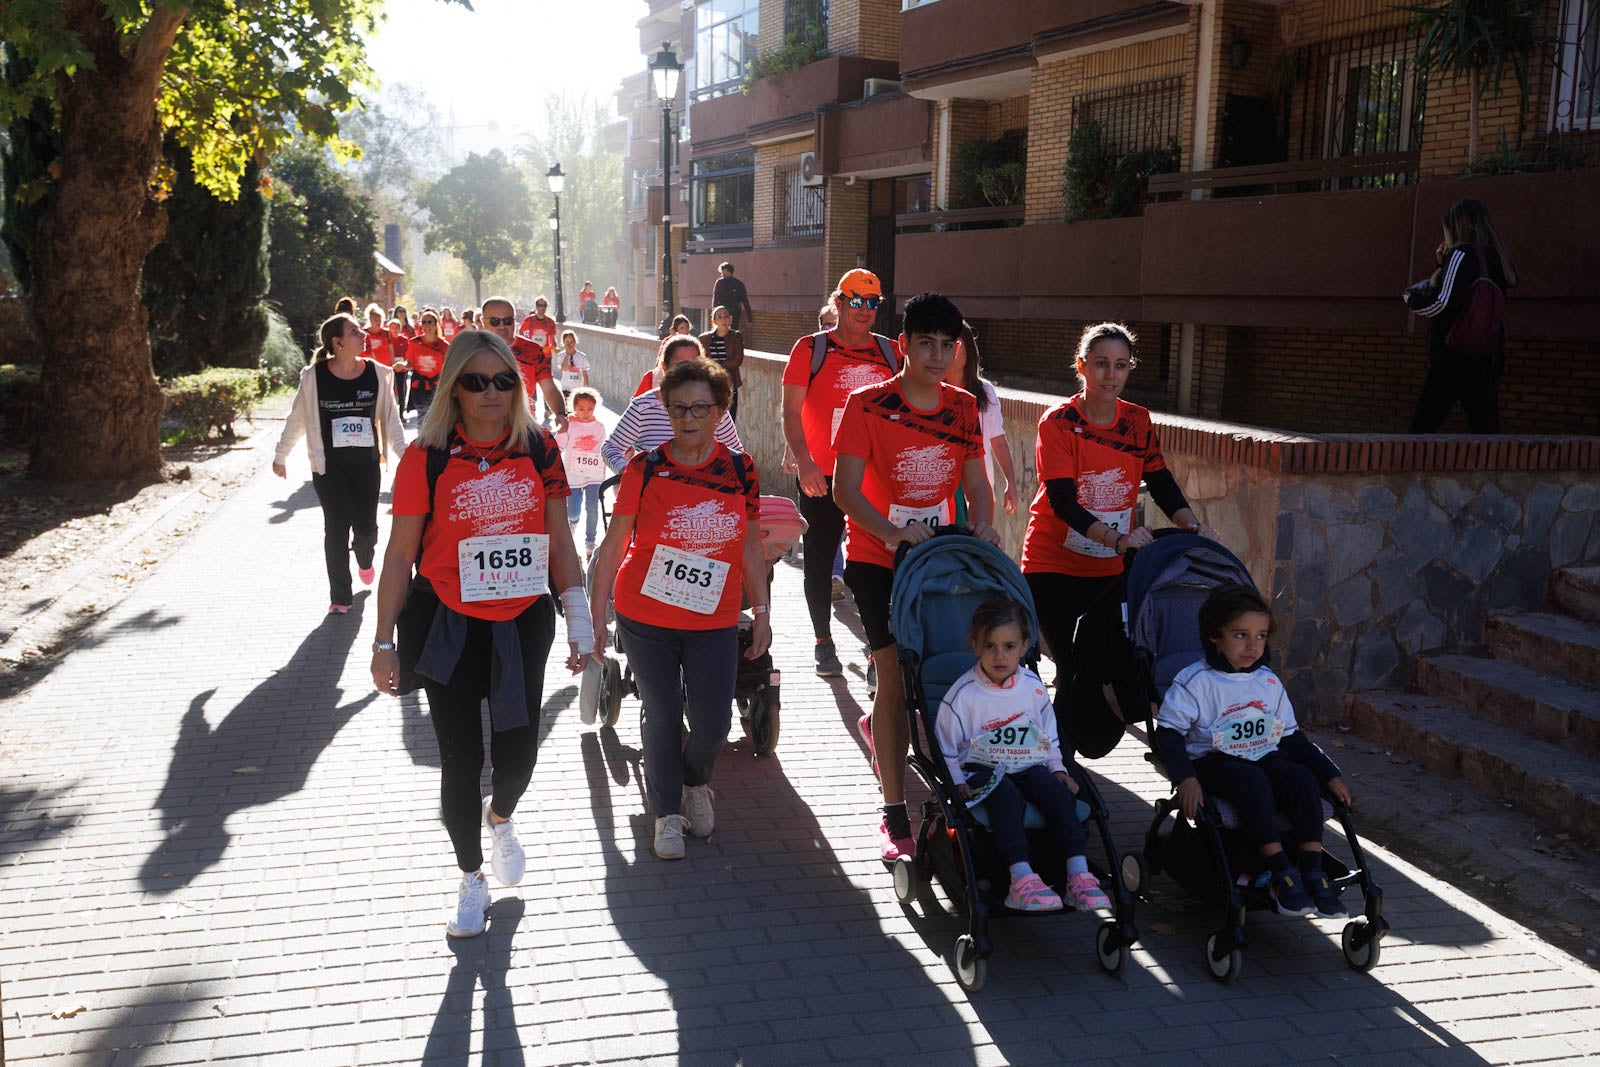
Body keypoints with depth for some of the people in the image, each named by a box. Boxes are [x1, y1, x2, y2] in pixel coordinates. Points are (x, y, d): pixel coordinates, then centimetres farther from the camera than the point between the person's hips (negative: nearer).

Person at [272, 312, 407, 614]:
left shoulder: (377, 373, -4)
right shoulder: (315, 376, -8)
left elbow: (390, 419, 4)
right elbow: (297, 419, 4)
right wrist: (280, 455, 10)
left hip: (367, 464, 2)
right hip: (329, 466, -1)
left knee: (366, 527, 5)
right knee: (336, 528, -3)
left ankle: (364, 559, 42)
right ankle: (340, 597, 9)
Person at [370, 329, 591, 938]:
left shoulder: (539, 448, -1)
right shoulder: (427, 457, -8)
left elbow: (559, 540, 6)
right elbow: (400, 554, -4)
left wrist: (578, 615, 2)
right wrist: (385, 641, -5)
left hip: (523, 622, 2)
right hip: (448, 626, -2)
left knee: (518, 754, 5)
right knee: (461, 760, 6)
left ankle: (500, 819, 42)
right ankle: (471, 880, 29)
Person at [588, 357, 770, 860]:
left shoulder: (739, 469, -1)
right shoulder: (645, 468, -8)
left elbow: (751, 545, 8)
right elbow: (613, 544, -4)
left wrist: (761, 612, 8)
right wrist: (596, 612, -5)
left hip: (714, 622, 2)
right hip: (646, 619, -1)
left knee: (713, 721, -1)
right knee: (662, 718, 4)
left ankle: (695, 783, 32)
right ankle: (667, 813, 25)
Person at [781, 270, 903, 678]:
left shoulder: (890, 352, 7)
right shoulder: (811, 348, -2)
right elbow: (791, 410, -6)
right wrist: (804, 462, -18)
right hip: (822, 478, -2)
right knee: (820, 559, 8)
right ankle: (823, 642, 22)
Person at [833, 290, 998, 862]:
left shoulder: (964, 407, 4)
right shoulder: (868, 404, -10)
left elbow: (975, 480, 7)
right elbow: (845, 489, -15)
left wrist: (982, 525, -13)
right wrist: (895, 534, -28)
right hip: (877, 558, -4)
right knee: (896, 675, -6)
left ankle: (880, 725, 40)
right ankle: (895, 812, 3)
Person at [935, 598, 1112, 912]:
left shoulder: (1034, 688, 5)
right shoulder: (963, 694, -7)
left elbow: (1049, 736, 18)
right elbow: (946, 748, -2)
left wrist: (1057, 768, 7)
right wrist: (957, 783, -11)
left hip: (1028, 766, 4)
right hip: (982, 770, -4)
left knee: (1058, 791, -25)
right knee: (1008, 797, -35)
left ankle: (1079, 875, -28)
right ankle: (1022, 880, -44)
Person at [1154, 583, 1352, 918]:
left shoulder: (1269, 682, 11)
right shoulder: (1195, 681, -6)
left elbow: (1292, 736, 18)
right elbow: (1169, 732, -11)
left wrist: (1330, 774, 11)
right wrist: (1185, 778, -26)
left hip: (1264, 757, 5)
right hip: (1212, 762, -5)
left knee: (1302, 777, -24)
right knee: (1252, 779, -35)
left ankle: (1313, 872, -26)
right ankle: (1280, 872, -33)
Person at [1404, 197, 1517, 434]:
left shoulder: (1462, 254, -9)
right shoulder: (1494, 258, 14)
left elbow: (1445, 304, -18)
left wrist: (1413, 297, -3)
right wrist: (1444, 266, 13)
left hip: (1454, 359, -7)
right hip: (1488, 360, 8)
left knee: (1421, 428, -4)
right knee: (1486, 431, 6)